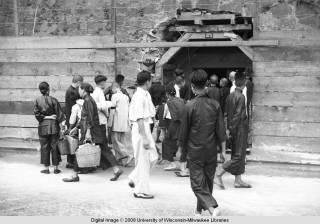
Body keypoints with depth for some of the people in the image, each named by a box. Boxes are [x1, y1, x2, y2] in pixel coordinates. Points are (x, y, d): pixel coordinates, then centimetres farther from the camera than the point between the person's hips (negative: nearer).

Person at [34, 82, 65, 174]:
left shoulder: (37, 101, -2)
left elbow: (36, 114, -4)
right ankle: (56, 168, 9)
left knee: (44, 147, 7)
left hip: (43, 125, 1)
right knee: (54, 146, 6)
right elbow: (59, 114, -7)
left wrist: (43, 117, 3)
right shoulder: (53, 100, -7)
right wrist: (61, 124, -4)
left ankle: (46, 168, 10)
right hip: (53, 125, -1)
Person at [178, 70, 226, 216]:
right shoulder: (215, 105, -2)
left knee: (197, 183, 1)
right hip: (211, 151, 4)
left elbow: (184, 131, -5)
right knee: (208, 181, 16)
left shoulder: (190, 106, -12)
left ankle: (212, 208, -19)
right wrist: (224, 151, 5)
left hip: (195, 151, -4)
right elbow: (221, 131, -1)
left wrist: (182, 148, 9)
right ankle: (199, 210, 29)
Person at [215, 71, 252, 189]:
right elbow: (237, 115, -20)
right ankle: (219, 174, -5)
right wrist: (231, 129, -16)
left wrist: (229, 128, 13)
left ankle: (238, 180, 18)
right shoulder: (241, 97, -17)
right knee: (238, 155, -3)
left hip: (233, 128, 9)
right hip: (240, 128, -8)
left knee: (237, 154, 13)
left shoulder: (230, 96, 7)